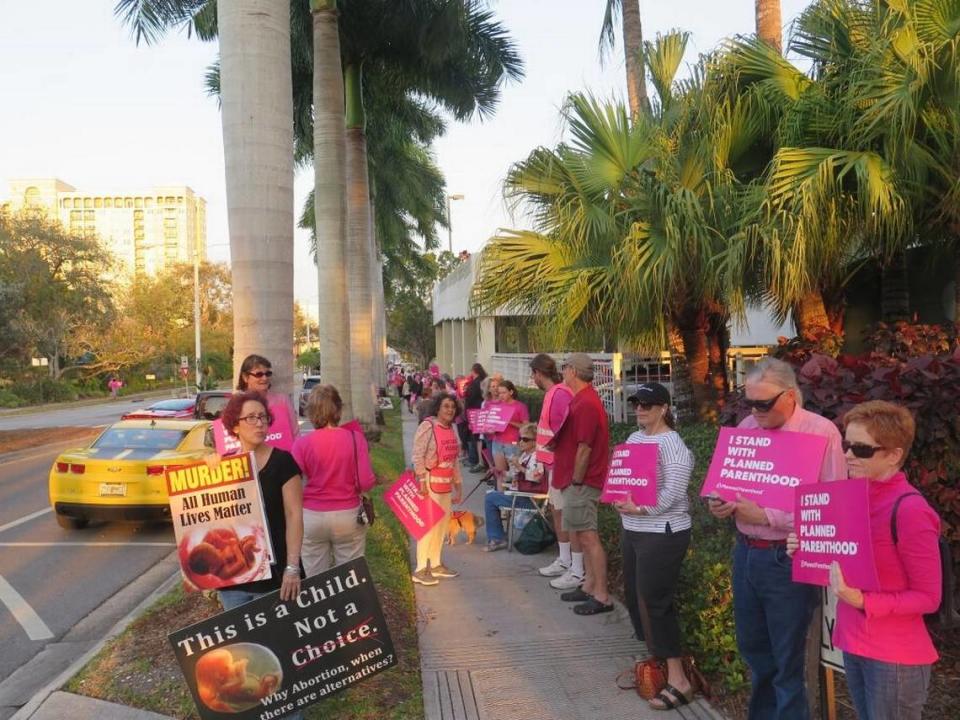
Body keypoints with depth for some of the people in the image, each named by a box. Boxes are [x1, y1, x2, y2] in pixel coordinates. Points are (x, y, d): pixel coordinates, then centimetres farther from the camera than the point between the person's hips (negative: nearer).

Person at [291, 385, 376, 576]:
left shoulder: (302, 443, -7)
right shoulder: (355, 438, -8)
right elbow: (366, 482, -11)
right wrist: (376, 478, 10)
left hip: (312, 518, 0)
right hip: (348, 516, 0)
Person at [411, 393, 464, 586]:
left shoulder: (451, 429, 12)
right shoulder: (427, 426, -11)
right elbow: (417, 456, -16)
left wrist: (458, 485, 17)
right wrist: (421, 481, -22)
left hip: (446, 484, 8)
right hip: (430, 483, -8)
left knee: (442, 524, 14)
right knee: (428, 524, -7)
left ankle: (435, 564, 26)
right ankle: (421, 569, 0)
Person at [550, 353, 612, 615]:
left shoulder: (586, 404, -20)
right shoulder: (582, 399, 13)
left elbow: (584, 448, -22)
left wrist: (576, 482, -16)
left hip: (582, 482, -11)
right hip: (577, 480, 11)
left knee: (588, 537, -6)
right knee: (582, 535, 16)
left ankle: (601, 597, 0)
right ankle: (589, 586, 26)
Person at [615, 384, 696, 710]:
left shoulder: (672, 445, -16)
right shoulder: (634, 438, 10)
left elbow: (671, 494, -22)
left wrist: (639, 509, -24)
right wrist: (621, 502, -2)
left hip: (662, 534, -9)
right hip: (631, 530, 9)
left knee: (656, 601, -5)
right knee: (635, 597, 14)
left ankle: (678, 680, 5)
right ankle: (654, 659, 32)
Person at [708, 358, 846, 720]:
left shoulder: (822, 432, -14)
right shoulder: (747, 426, 5)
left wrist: (766, 516, -23)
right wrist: (721, 503, -7)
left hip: (788, 559, -6)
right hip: (745, 553, 6)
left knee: (786, 660, 8)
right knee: (752, 646, 21)